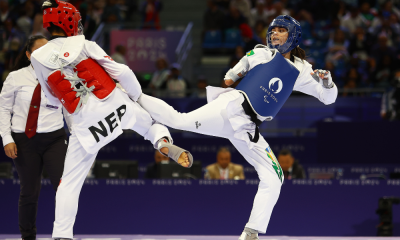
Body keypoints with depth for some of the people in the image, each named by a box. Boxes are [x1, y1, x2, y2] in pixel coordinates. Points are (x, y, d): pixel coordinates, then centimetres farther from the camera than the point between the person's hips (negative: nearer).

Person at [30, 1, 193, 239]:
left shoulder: (39, 58, 3)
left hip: (84, 122, 0)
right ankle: (165, 143, -4)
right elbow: (122, 72, 1)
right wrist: (137, 95, 18)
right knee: (149, 122, 28)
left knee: (70, 182, 7)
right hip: (115, 103, 0)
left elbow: (54, 98, 13)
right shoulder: (85, 46, 2)